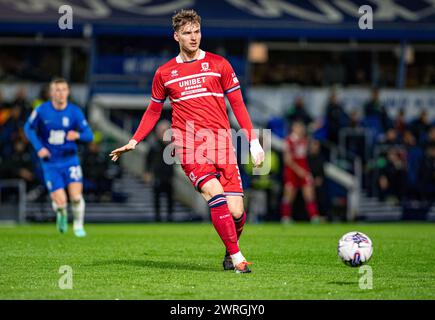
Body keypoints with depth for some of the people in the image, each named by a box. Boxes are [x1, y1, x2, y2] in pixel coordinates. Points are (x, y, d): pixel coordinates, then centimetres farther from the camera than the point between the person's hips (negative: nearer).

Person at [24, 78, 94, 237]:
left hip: (70, 160, 0)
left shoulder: (75, 112, -6)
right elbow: (28, 128, 7)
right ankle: (62, 216, 28)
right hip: (50, 163, 0)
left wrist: (77, 135, -29)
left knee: (76, 196, -15)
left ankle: (78, 225, 12)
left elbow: (89, 135, -6)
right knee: (60, 203, -9)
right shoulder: (41, 111, -7)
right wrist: (39, 147, -7)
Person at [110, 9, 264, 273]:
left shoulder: (218, 64, 8)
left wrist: (254, 140, 3)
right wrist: (133, 142, 14)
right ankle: (236, 257, -17)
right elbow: (154, 111, 22)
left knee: (236, 211, -8)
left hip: (220, 142, 1)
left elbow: (238, 105, 10)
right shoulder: (164, 73, 11)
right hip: (188, 144, -1)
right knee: (215, 193, -25)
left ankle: (230, 252, 22)